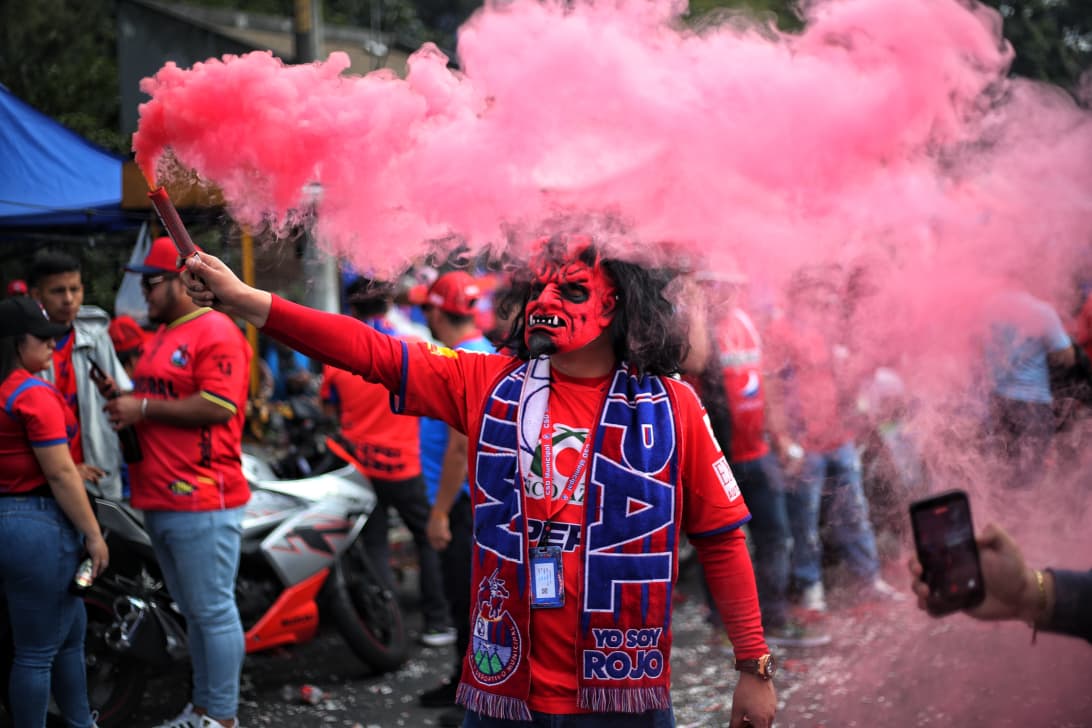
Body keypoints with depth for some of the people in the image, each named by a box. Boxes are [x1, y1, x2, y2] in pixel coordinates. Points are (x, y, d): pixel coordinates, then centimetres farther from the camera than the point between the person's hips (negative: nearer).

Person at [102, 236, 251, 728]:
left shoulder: (216, 332, -11)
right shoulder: (161, 336, 19)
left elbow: (218, 407, -20)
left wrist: (143, 407, -16)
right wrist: (123, 398, 9)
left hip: (201, 502, -10)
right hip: (160, 501, 10)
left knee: (212, 613, -3)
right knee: (193, 613, 15)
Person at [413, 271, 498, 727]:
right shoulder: (482, 352, 12)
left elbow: (460, 447, -25)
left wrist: (440, 513, -22)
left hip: (465, 501, -10)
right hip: (474, 496, 10)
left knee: (469, 599, -4)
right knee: (463, 595, 19)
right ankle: (466, 681, 30)